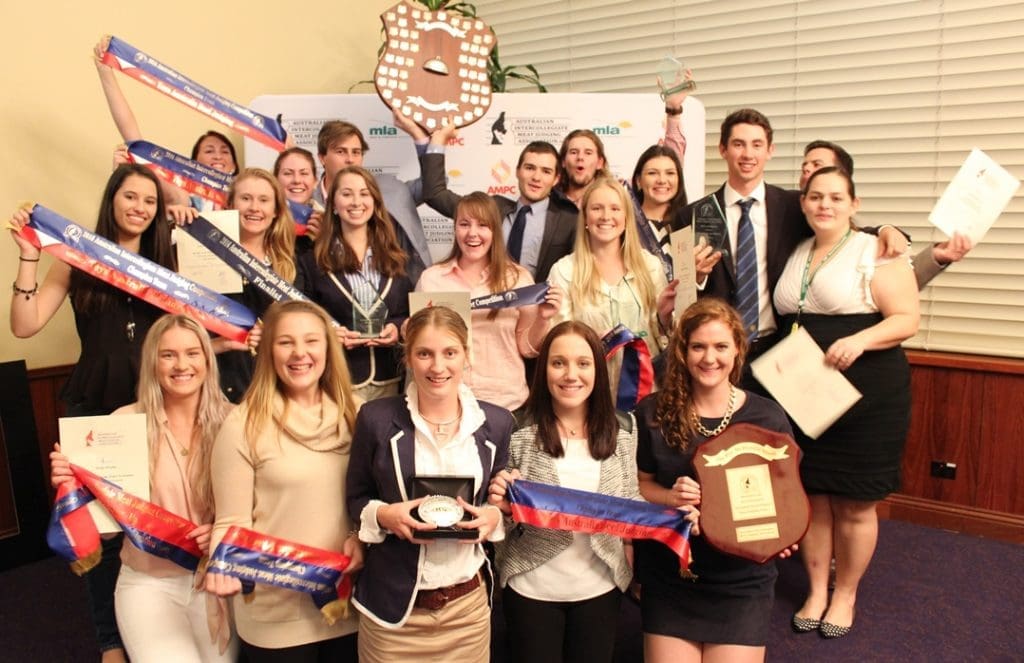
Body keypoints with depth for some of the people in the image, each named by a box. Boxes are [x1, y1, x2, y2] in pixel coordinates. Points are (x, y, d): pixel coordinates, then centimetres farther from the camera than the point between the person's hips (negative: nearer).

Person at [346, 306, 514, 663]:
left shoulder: (496, 422, -1)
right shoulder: (376, 418, -8)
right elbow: (355, 498, 2)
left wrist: (494, 517, -11)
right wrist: (382, 514, -18)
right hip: (392, 603, -2)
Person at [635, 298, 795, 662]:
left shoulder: (767, 417, -7)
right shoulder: (653, 412, -7)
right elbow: (639, 485, 2)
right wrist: (670, 497, -18)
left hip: (742, 581, 0)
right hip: (669, 577, 1)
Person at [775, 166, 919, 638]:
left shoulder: (875, 252, -5)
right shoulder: (795, 255, 11)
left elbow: (907, 319, -10)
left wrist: (860, 340, -26)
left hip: (866, 394, -4)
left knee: (854, 505, 7)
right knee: (810, 497, 11)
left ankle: (845, 596, 27)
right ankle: (816, 591, 29)